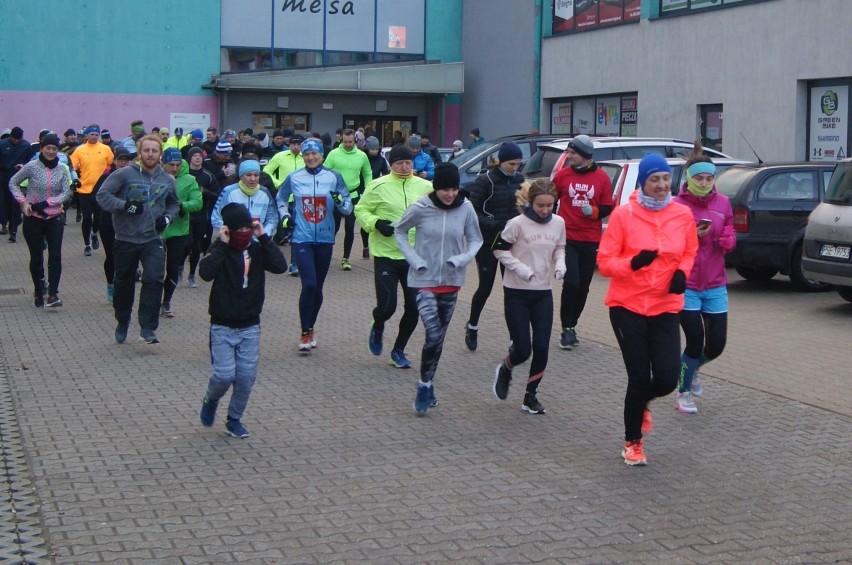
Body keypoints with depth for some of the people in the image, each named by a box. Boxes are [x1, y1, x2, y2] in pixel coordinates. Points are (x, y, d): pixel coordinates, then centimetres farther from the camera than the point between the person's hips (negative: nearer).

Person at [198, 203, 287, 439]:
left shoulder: (257, 249, 1)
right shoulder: (220, 250, -6)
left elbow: (280, 266, -17)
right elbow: (205, 272, -26)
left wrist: (263, 238, -17)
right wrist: (222, 244, -23)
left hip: (250, 327, 3)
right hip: (223, 327, -3)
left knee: (247, 377, 2)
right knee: (224, 375, -9)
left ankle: (234, 419, 21)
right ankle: (210, 401, 23)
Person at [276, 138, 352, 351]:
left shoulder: (334, 177, -1)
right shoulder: (293, 178, 1)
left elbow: (348, 209, 1)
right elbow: (281, 199, 21)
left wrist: (340, 201, -19)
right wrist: (284, 216, 4)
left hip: (325, 239, 1)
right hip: (302, 238, -1)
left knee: (317, 287, 10)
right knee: (309, 285, -14)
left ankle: (310, 328, 30)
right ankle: (305, 334, -2)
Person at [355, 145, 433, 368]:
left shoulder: (425, 187, 4)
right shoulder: (379, 186, -5)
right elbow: (361, 210, 2)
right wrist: (376, 223, -16)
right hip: (386, 256, -3)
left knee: (414, 308, 5)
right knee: (387, 306, -8)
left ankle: (399, 350, 25)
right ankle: (377, 327, 29)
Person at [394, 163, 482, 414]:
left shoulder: (465, 208, -7)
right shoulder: (420, 208, -11)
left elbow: (475, 239, 6)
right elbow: (400, 231, 5)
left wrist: (463, 258, -14)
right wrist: (414, 259, -7)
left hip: (451, 282, 3)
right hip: (424, 281, -3)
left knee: (439, 338, 12)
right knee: (433, 336, -14)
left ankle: (427, 385, 29)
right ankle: (425, 385, 5)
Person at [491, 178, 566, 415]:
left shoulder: (558, 223, 0)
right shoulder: (517, 224, -14)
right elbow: (499, 250, -5)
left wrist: (560, 264, -5)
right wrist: (520, 268, -18)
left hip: (543, 293, 4)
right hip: (516, 292, -4)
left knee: (541, 348, -1)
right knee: (522, 349, -4)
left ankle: (531, 396, 16)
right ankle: (504, 370, 31)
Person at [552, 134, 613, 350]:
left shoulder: (602, 178, 0)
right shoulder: (563, 175, 0)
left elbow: (608, 208, 4)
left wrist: (593, 211, -16)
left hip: (591, 241, 1)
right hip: (567, 238, -1)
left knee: (583, 286, 8)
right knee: (571, 283, -11)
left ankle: (571, 326, 22)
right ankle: (567, 328, 0)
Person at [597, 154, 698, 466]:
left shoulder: (683, 215, 0)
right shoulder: (623, 214, -9)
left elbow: (690, 252, 17)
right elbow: (605, 262, -6)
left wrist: (682, 272, -4)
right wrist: (633, 262, -24)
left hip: (665, 308, 3)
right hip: (628, 306, -3)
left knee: (667, 378, -5)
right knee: (639, 377, -1)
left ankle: (641, 403, 33)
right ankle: (633, 443, 23)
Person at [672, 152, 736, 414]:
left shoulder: (723, 203, 4)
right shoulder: (676, 206, -8)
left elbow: (730, 239, 11)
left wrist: (726, 240, -12)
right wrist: (692, 236, -21)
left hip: (715, 285, 4)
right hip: (685, 286, -4)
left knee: (716, 343, 3)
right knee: (695, 339, -7)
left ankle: (692, 368, 38)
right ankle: (684, 392, 16)